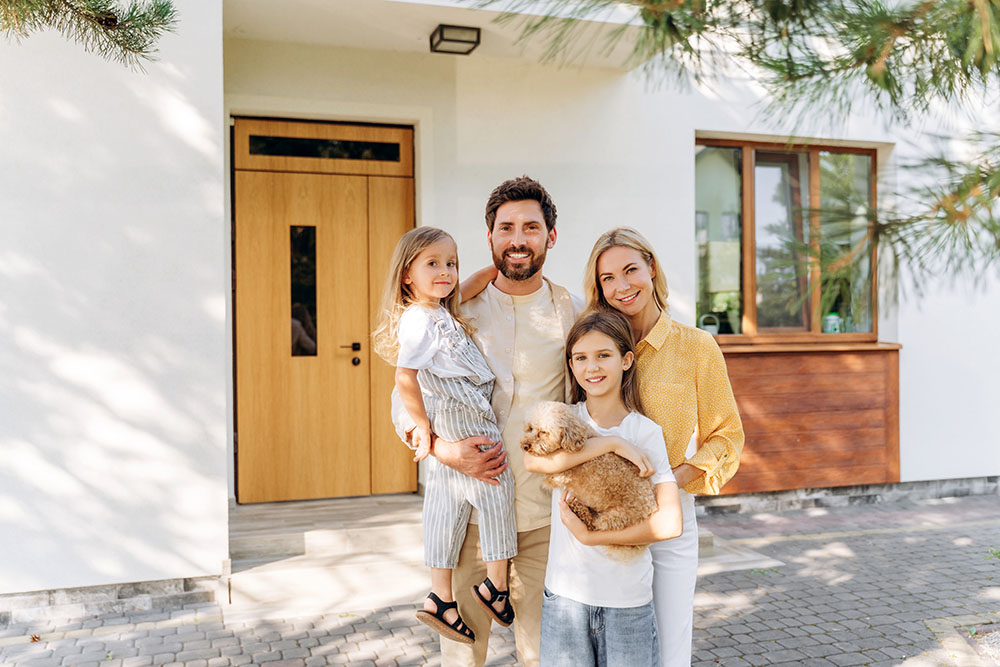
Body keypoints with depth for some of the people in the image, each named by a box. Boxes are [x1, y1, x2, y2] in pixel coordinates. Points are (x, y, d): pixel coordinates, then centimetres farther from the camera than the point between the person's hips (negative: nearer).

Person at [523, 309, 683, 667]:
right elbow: (532, 460, -20)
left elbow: (669, 524, -10)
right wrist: (611, 444, -19)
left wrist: (589, 535, -13)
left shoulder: (646, 432, -3)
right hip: (565, 592, 1)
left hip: (628, 596, -1)